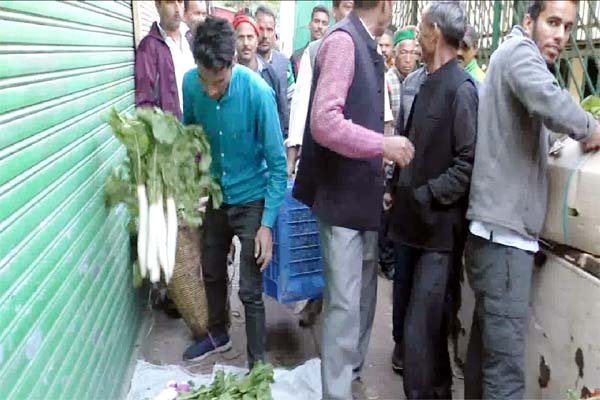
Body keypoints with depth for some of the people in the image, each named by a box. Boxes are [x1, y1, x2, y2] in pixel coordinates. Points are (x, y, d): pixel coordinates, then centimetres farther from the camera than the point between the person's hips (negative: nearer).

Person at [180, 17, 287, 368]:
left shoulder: (258, 92, -26)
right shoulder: (190, 84, -14)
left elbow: (278, 164, -19)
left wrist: (267, 224, -20)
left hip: (251, 200, -5)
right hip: (215, 196, 5)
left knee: (250, 291, 0)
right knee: (212, 273, 21)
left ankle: (258, 365, 20)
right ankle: (218, 335, 46)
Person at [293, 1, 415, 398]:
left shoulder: (368, 47, 12)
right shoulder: (343, 40, -14)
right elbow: (323, 121, -23)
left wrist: (381, 171, 17)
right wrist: (383, 144, -21)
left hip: (366, 196, 9)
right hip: (343, 197, -9)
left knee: (363, 298, 18)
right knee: (345, 303, -1)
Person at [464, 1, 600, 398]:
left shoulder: (514, 56, 24)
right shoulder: (520, 51, -6)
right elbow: (551, 103, -27)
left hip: (499, 227, 10)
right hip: (505, 230, -10)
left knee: (487, 344, 16)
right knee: (506, 362, -7)